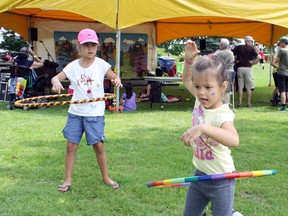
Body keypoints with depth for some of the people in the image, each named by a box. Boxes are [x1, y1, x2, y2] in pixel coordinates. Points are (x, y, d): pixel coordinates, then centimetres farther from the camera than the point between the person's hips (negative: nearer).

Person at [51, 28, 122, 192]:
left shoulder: (101, 64, -4)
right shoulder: (73, 66, 0)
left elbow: (114, 77, -2)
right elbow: (56, 77, 0)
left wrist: (117, 80, -27)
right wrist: (56, 82, -25)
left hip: (95, 113, -2)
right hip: (75, 112, 2)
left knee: (99, 145, 3)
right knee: (71, 146, 4)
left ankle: (106, 177, 22)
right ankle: (68, 180, 17)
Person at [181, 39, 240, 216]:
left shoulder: (222, 114, -27)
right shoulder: (201, 101, -6)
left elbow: (234, 140, -48)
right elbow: (186, 80, 14)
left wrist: (203, 128, -57)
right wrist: (189, 59, 0)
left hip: (221, 180, -7)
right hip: (199, 174, 8)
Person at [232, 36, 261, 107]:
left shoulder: (238, 47, 8)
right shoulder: (251, 48, 0)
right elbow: (258, 57, -12)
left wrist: (234, 61, 6)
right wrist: (253, 63, -3)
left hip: (239, 68, 2)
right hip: (248, 68, -2)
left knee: (240, 87, 6)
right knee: (248, 87, 5)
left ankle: (240, 102, 4)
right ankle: (248, 103, 6)